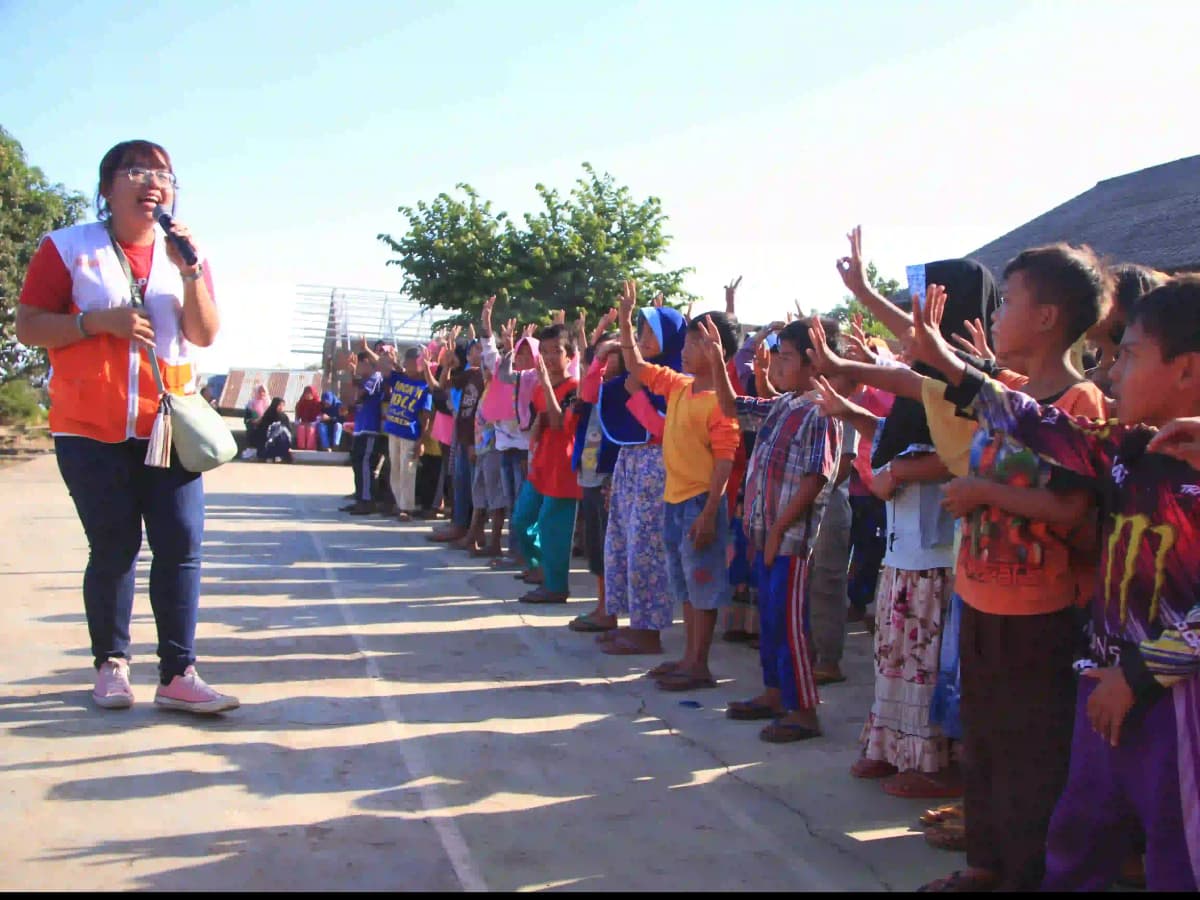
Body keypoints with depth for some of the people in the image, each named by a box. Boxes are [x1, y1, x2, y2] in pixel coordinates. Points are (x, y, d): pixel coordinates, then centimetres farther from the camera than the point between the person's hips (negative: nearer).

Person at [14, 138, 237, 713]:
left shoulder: (184, 253, 11)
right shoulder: (68, 248, 2)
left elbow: (205, 335, 2)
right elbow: (27, 327, -3)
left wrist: (190, 273, -13)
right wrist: (100, 321, -16)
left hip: (169, 427, 3)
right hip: (92, 430, -2)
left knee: (182, 546, -6)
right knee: (113, 549, 1)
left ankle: (178, 675, -3)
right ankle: (111, 664, 17)